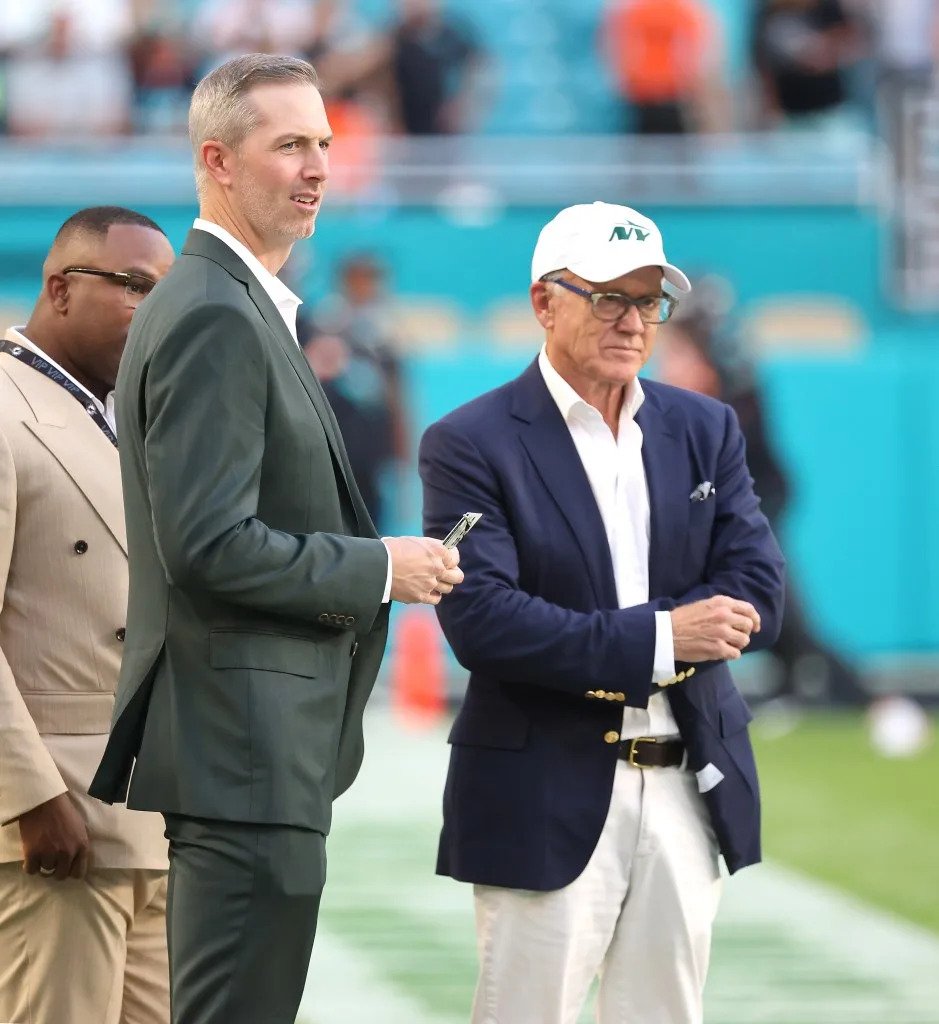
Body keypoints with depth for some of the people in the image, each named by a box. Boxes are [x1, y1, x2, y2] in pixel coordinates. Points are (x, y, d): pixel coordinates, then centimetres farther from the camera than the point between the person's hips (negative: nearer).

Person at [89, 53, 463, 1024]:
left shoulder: (240, 309, 18)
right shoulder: (213, 318, -15)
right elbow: (210, 544, -23)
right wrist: (381, 569, -13)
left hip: (240, 751, 11)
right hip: (246, 757, -11)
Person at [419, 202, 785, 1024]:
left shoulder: (705, 430, 10)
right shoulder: (473, 446, -5)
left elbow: (758, 596, 0)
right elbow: (481, 621, -16)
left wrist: (590, 644, -12)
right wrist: (657, 638, -21)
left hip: (689, 791, 5)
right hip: (549, 796, -5)